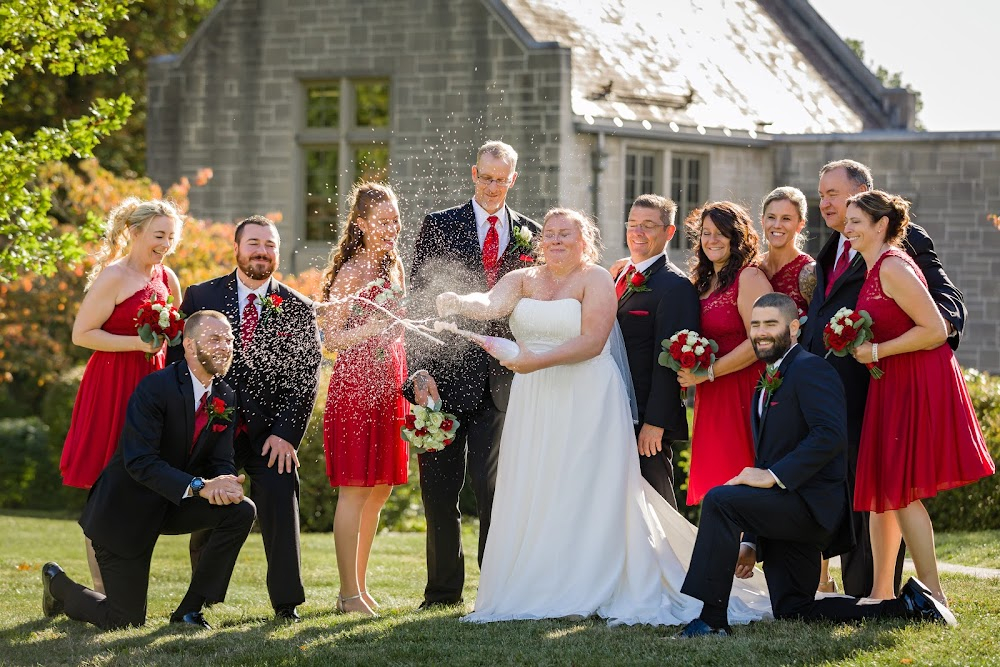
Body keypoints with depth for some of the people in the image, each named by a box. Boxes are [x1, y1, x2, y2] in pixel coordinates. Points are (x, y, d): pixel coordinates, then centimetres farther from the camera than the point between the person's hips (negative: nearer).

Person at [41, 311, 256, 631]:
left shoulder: (225, 397, 0)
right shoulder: (154, 388, -23)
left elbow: (222, 462, -1)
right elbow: (140, 461, -30)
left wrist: (223, 485, -26)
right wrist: (199, 486, -39)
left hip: (174, 505, 7)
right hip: (126, 510, -7)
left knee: (242, 511, -19)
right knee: (124, 622, -6)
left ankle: (189, 609, -7)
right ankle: (58, 583, 26)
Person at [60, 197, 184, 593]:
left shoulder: (166, 278, 13)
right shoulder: (113, 278, -10)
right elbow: (81, 334, -13)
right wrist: (137, 343, -20)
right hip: (112, 388, -7)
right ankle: (101, 589, -1)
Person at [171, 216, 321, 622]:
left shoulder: (297, 309, 4)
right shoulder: (200, 296, 5)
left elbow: (305, 378, 1)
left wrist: (286, 433, -9)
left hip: (271, 432, -1)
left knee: (281, 508, -9)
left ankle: (287, 603, 0)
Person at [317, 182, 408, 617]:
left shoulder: (394, 265, 12)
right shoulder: (352, 272, -11)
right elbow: (331, 338, -16)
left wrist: (410, 379, 16)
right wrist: (373, 327, -30)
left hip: (387, 386, 8)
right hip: (355, 385, -8)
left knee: (380, 489, 11)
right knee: (354, 490, -7)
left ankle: (358, 586, 19)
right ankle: (350, 594, -4)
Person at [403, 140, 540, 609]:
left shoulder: (529, 234, 10)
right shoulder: (438, 226, 4)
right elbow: (419, 304, 0)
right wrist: (420, 370, -10)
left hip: (500, 379, 0)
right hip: (445, 373, 0)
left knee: (493, 488, -4)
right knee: (439, 490, 5)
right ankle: (443, 591, 15)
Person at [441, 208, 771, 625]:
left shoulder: (595, 279, -2)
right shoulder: (523, 280, 10)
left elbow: (592, 341, -14)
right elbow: (491, 303, -9)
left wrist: (539, 361, -23)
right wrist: (459, 305, -31)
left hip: (586, 402, -4)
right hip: (534, 404, 4)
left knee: (588, 493, -4)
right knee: (532, 497, 3)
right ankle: (534, 594, 7)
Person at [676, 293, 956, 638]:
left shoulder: (810, 369, -7)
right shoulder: (766, 385, 23)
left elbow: (831, 434, -24)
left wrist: (774, 476, -27)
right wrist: (750, 541, 18)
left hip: (810, 503, -10)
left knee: (718, 500, -28)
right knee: (792, 610, 8)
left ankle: (710, 619, -27)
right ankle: (906, 605, 14)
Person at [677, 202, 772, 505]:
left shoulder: (749, 277, -8)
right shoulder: (704, 281, 17)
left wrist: (707, 372, -14)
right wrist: (689, 370, 5)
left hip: (742, 392, -8)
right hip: (710, 399, 8)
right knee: (715, 485, 4)